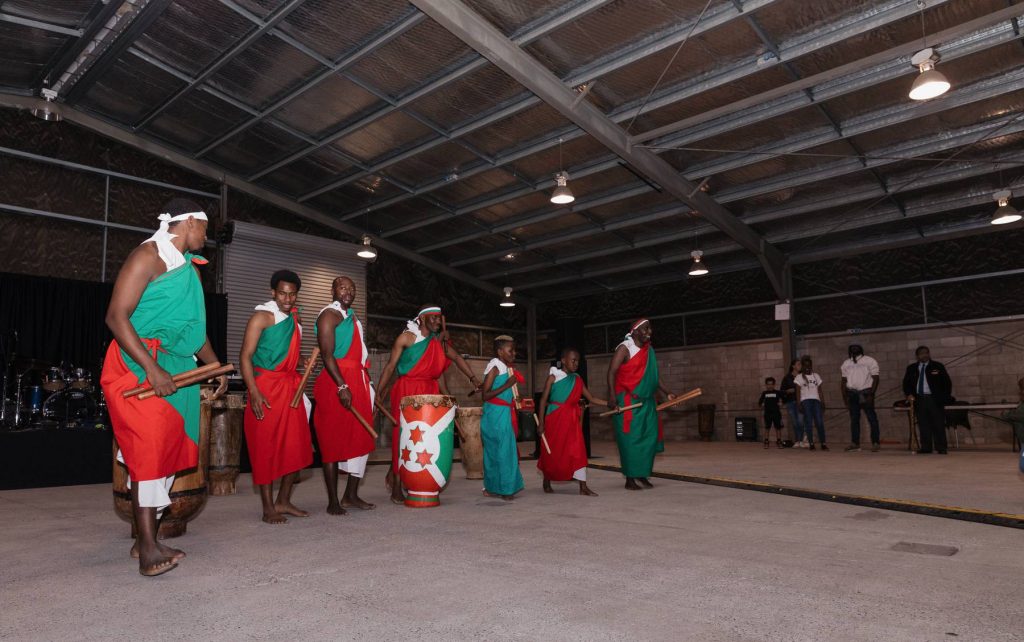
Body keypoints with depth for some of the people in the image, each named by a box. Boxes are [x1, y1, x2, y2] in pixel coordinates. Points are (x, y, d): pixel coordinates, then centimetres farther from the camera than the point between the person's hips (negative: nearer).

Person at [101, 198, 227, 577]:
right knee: (149, 449, -11)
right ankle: (148, 549, -8)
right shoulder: (149, 256, -8)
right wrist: (152, 369, -23)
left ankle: (145, 537, 15)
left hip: (176, 367, 9)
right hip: (138, 365, -9)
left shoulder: (189, 266, 19)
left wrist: (215, 365, 18)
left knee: (170, 448, 6)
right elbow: (116, 316, -17)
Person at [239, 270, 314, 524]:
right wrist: (254, 392, -22)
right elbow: (245, 356, -14)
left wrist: (304, 361, 9)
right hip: (266, 387, -7)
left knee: (297, 447, 6)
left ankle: (283, 501, 20)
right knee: (266, 447, -1)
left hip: (291, 387, 7)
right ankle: (268, 508, 7)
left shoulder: (294, 317, 15)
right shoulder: (262, 317, -7)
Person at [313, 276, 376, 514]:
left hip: (358, 382, 9)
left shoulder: (353, 318, 20)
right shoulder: (330, 315, -6)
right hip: (336, 383, -8)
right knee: (333, 442, -3)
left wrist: (368, 385, 20)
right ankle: (333, 501, 4)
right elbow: (327, 355, -16)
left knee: (361, 439, 8)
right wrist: (342, 387, -24)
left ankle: (351, 495, 18)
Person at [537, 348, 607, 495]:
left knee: (578, 451, -5)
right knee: (551, 452, 7)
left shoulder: (578, 380, 6)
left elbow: (591, 398, 4)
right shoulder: (553, 377, -5)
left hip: (572, 420, 3)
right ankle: (547, 483, 28)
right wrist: (541, 422, -9)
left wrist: (608, 403, -11)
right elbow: (543, 399, -5)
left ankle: (583, 487, -4)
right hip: (554, 419, -3)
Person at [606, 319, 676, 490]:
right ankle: (630, 479, 5)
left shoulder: (649, 350, 13)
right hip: (628, 402, -7)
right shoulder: (624, 348, -10)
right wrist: (613, 396, -28)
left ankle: (642, 475, 19)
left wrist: (666, 393, 16)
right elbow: (612, 372, -17)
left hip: (647, 402, 7)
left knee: (649, 438, 7)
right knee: (630, 440, -4)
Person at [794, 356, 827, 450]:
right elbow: (798, 392, 1)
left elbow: (820, 391, 14)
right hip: (805, 400, -2)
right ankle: (811, 443, -3)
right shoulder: (799, 377, 6)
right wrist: (799, 404, -7)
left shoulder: (816, 376, 16)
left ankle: (823, 443, -6)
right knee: (808, 422, -5)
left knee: (820, 422, -7)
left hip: (816, 400, 3)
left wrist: (823, 403, 6)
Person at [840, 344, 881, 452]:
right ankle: (855, 444, 8)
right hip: (852, 394, 5)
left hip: (866, 393, -5)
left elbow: (875, 378, -6)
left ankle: (876, 443, -2)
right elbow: (844, 380, 14)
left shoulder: (869, 361, -1)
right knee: (854, 419, 5)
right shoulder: (846, 363, 14)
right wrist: (845, 397, 6)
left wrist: (871, 395, -15)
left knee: (872, 418, -5)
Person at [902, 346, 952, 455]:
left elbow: (947, 382, 6)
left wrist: (946, 397, -2)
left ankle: (941, 448, 2)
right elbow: (906, 383, 15)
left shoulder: (938, 366, 5)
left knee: (938, 424, -2)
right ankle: (925, 447, 6)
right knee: (923, 425, 2)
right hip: (919, 400, 2)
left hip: (935, 399, -2)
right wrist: (908, 394, -1)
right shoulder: (911, 368, 12)